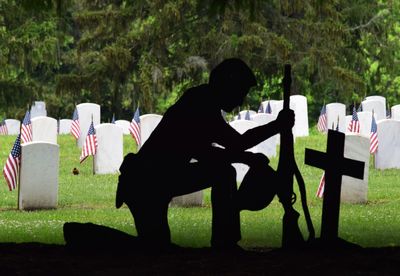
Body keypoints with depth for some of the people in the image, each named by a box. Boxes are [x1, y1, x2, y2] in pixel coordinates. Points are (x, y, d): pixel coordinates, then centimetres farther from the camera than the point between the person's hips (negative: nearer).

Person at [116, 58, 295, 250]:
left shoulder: (203, 105, 9)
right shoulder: (200, 106, -21)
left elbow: (202, 152, 16)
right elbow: (237, 143, -26)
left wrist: (246, 158, 8)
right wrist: (277, 126, -16)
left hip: (162, 179, 10)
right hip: (145, 185, -10)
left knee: (224, 173, 13)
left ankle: (224, 244, 14)